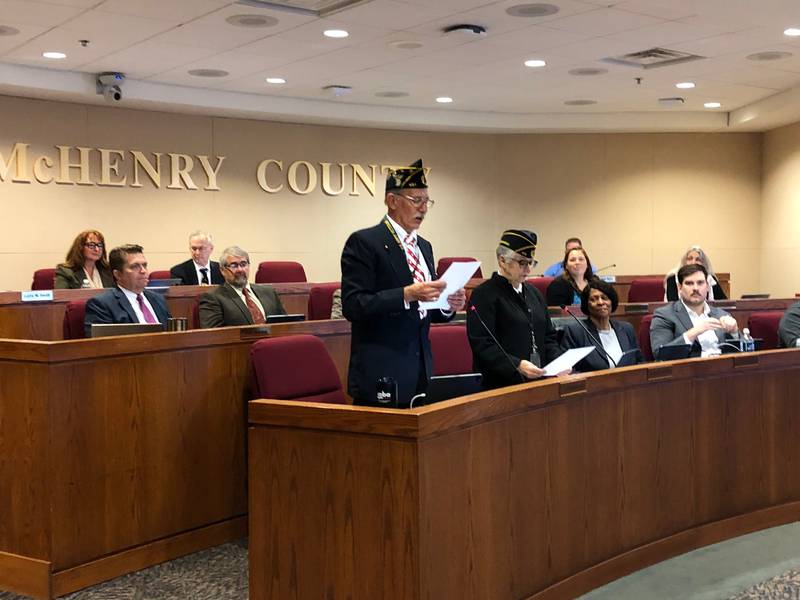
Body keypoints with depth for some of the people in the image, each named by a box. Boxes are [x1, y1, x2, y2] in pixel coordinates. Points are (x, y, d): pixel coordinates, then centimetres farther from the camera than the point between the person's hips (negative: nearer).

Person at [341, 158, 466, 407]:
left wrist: (448, 306, -1)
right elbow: (352, 306, -17)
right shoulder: (363, 242, -8)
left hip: (420, 372, 7)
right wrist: (407, 294, -25)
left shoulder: (424, 246, 16)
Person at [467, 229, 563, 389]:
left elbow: (549, 336, 22)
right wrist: (517, 365, -21)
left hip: (538, 381, 6)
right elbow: (481, 345, -12)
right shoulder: (483, 295, -4)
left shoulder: (534, 293, 19)